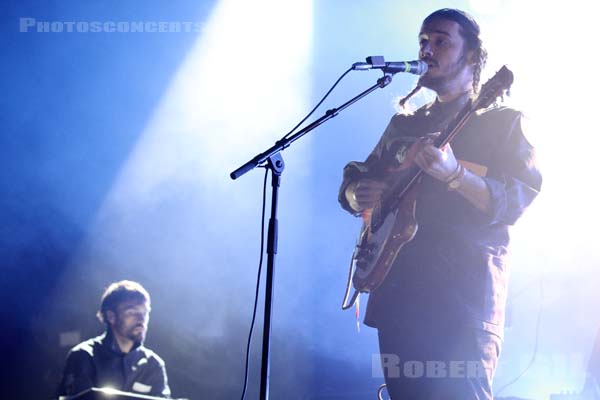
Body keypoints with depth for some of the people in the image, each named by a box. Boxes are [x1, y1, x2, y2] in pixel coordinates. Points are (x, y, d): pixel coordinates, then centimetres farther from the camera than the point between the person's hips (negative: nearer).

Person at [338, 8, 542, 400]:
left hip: (464, 295, -5)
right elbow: (353, 182, 24)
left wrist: (454, 174, -26)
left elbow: (517, 200, -9)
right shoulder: (404, 124, 22)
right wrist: (358, 193, -1)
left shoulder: (502, 122, 5)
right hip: (396, 291, 5)